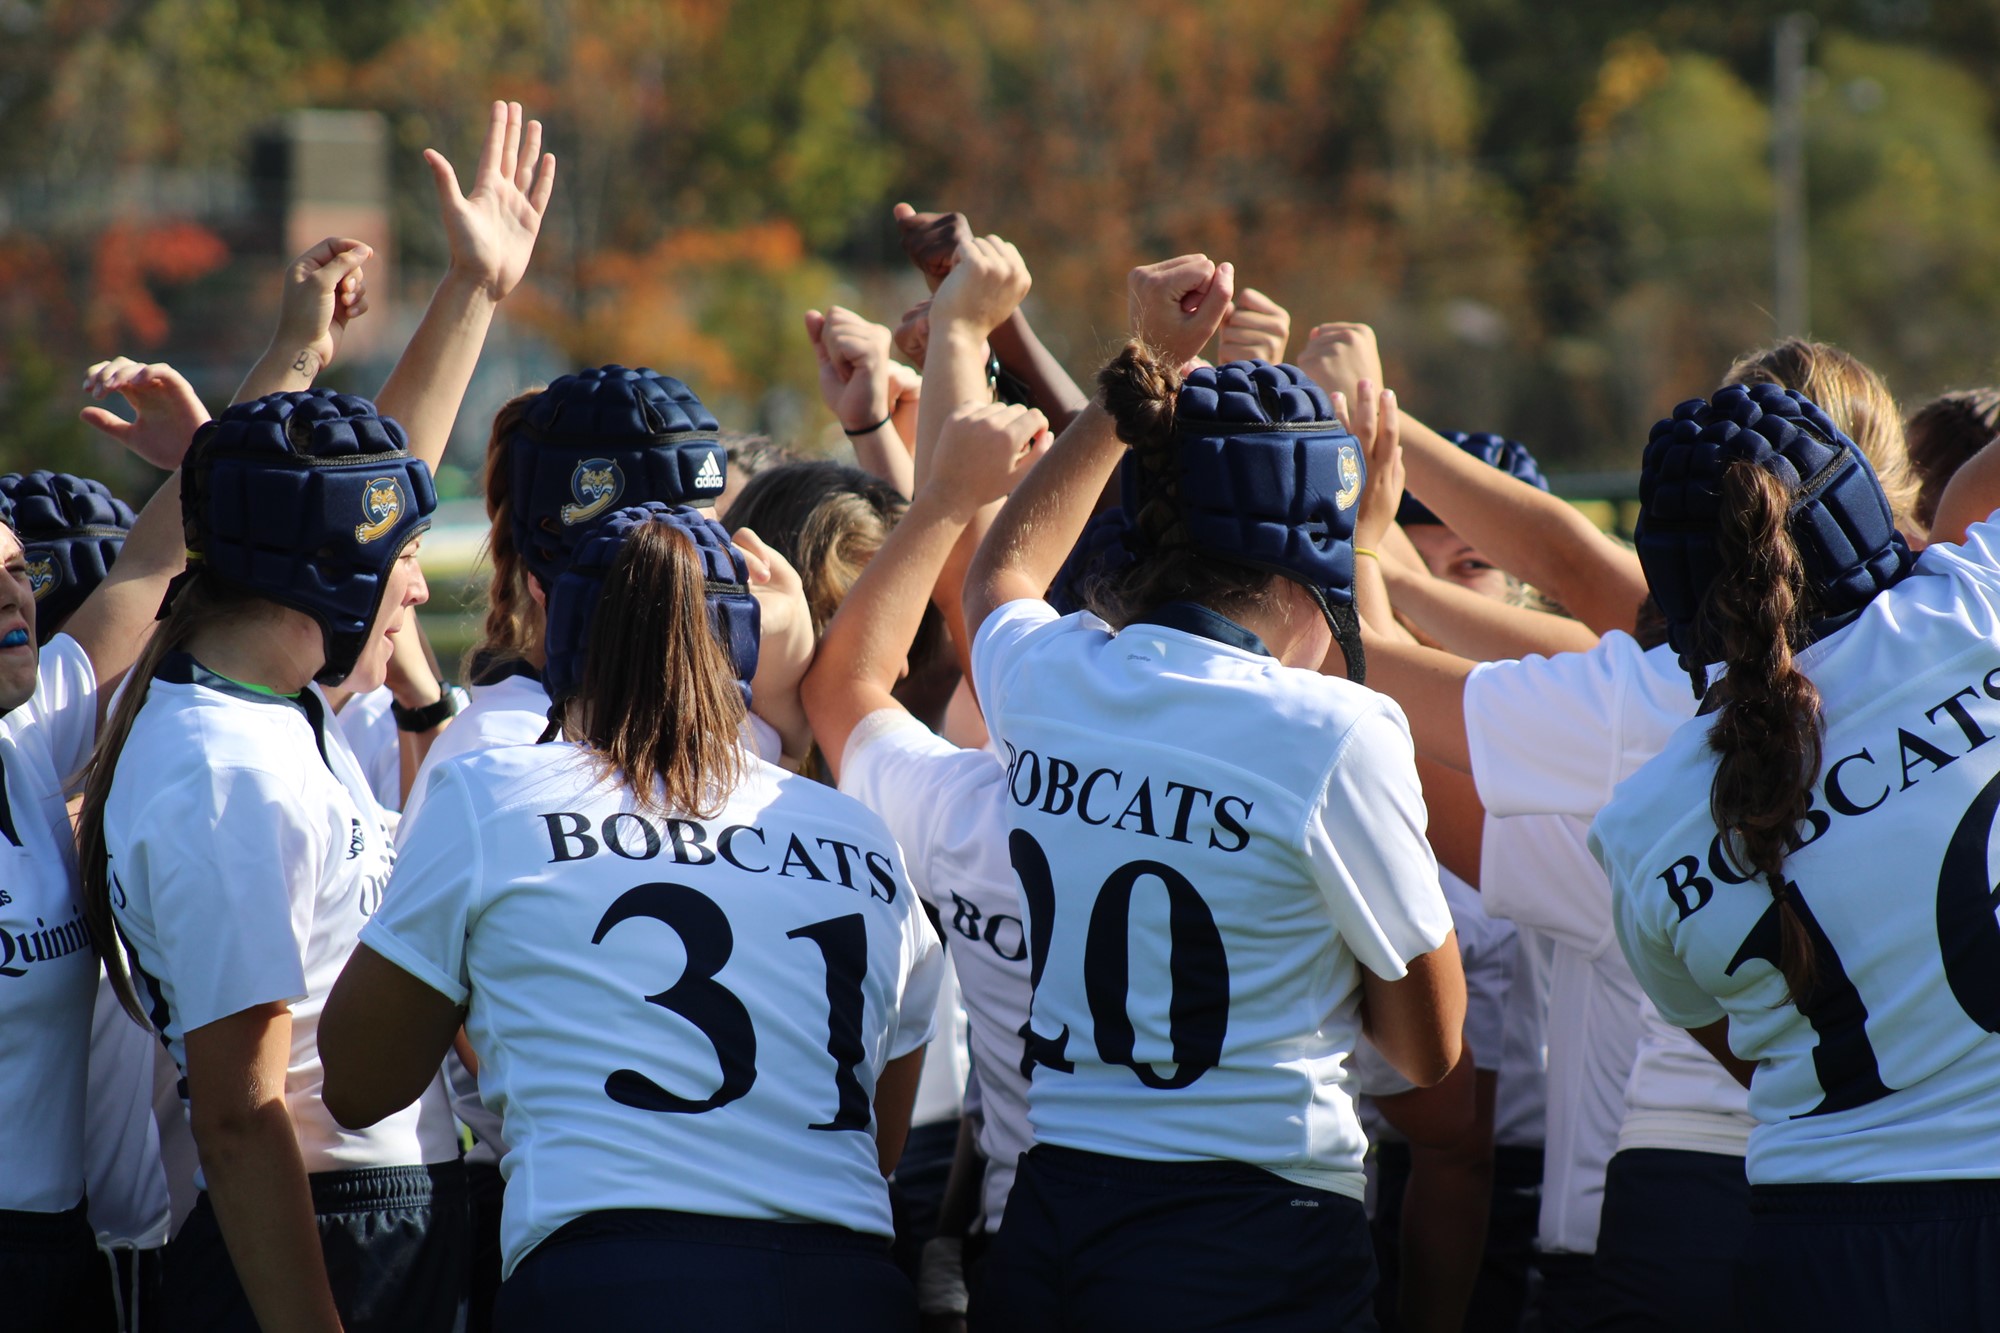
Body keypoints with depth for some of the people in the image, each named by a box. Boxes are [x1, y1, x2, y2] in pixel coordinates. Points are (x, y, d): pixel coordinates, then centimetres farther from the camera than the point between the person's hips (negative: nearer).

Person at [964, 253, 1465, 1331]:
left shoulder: (1045, 680, 2)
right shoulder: (1330, 735, -14)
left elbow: (1001, 572, 31)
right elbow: (1431, 1048, -2)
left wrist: (1142, 372, 35)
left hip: (1045, 1232, 6)